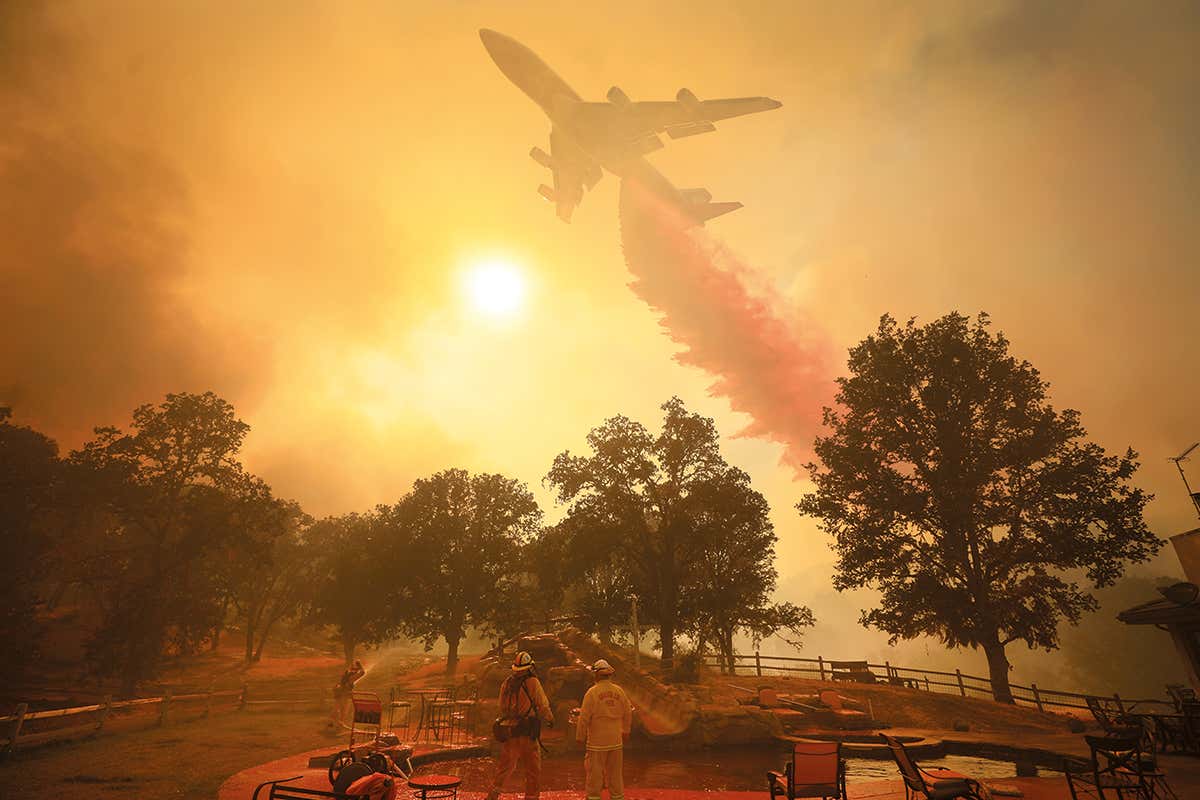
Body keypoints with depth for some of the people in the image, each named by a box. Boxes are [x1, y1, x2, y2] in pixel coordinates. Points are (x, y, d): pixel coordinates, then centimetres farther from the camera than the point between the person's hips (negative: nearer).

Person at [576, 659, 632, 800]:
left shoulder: (592, 692, -13)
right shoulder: (619, 691, 0)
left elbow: (584, 717, -12)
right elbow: (627, 715, 8)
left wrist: (580, 737, 0)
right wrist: (625, 732, 22)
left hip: (597, 742, -4)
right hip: (616, 741, 4)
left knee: (595, 772, 6)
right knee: (615, 772, 15)